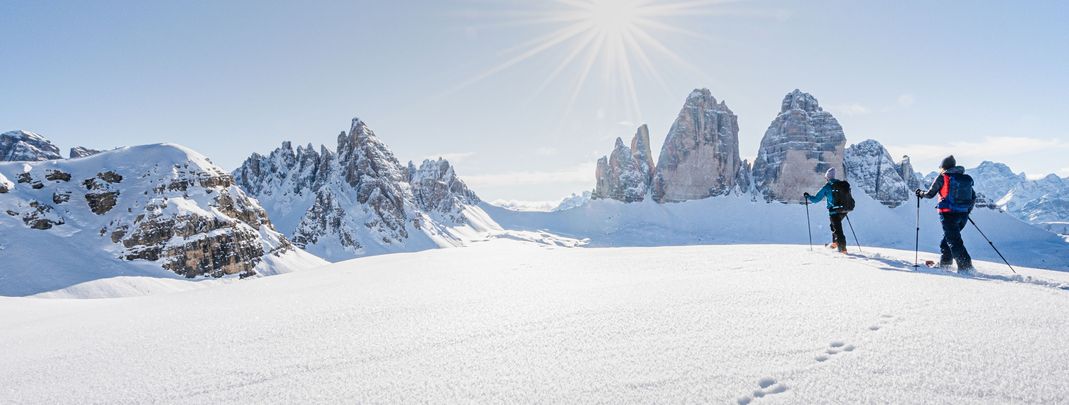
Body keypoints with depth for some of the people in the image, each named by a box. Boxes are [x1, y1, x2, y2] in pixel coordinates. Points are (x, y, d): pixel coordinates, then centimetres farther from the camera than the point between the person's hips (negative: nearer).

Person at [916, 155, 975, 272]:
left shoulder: (942, 177, -3)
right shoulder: (966, 178, 14)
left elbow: (930, 194, -1)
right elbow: (973, 198, 16)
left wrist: (921, 193, 20)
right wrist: (967, 211, 29)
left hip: (948, 213, -6)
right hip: (963, 215, 6)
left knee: (954, 241, -5)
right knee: (949, 237, 22)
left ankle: (966, 267, -12)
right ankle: (945, 262, 27)